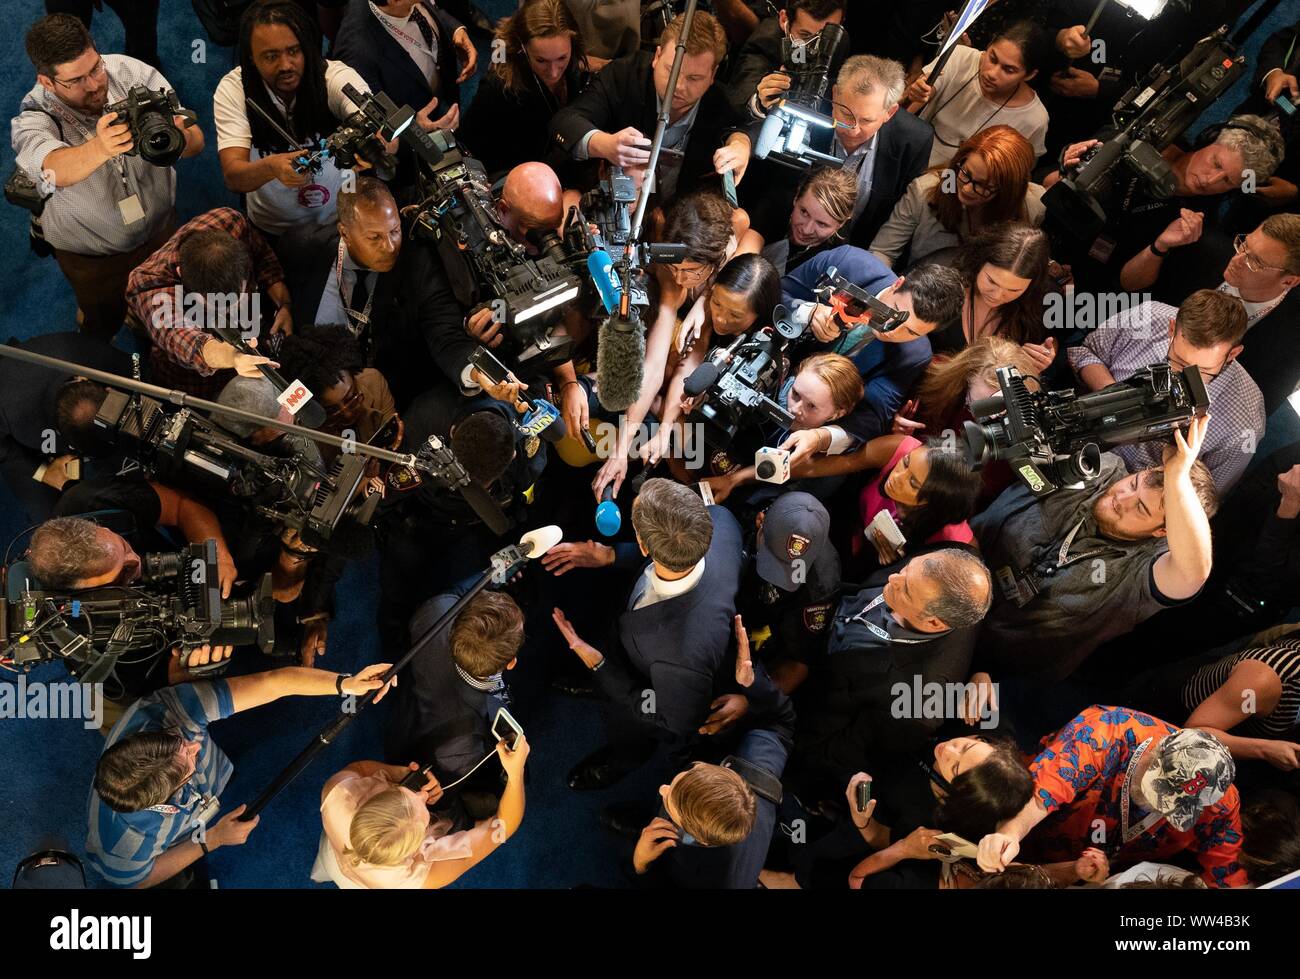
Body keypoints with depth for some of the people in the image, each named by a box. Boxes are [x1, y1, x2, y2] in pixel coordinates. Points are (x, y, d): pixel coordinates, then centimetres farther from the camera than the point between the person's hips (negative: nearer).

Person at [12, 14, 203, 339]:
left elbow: (196, 142, -22)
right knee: (105, 324, 23)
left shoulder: (131, 72, -22)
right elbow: (54, 170, -50)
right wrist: (99, 148, -72)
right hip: (93, 259, -2)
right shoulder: (33, 120, -28)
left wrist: (180, 138, -48)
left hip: (161, 231, 2)